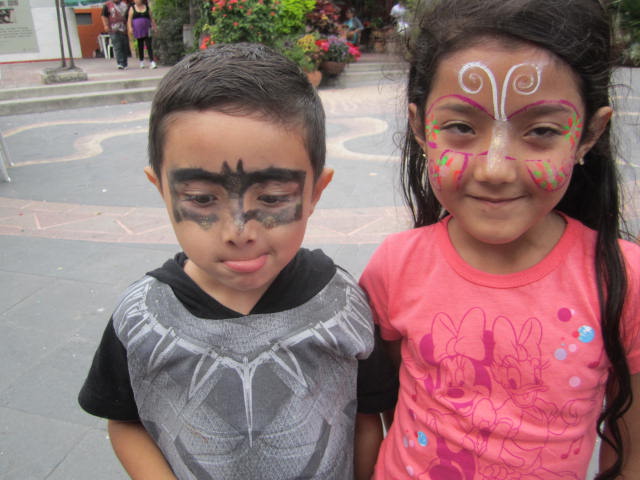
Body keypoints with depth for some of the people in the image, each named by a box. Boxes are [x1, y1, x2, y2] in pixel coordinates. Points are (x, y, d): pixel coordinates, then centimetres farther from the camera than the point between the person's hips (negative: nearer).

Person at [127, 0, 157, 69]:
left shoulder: (147, 7, 9)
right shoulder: (132, 8, 6)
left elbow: (151, 18, 11)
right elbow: (129, 19, 1)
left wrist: (154, 27, 5)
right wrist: (130, 27, -12)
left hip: (147, 30, 0)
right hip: (137, 31, 0)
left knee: (149, 45, -10)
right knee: (140, 46, 6)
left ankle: (151, 62, -15)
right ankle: (141, 61, 19)